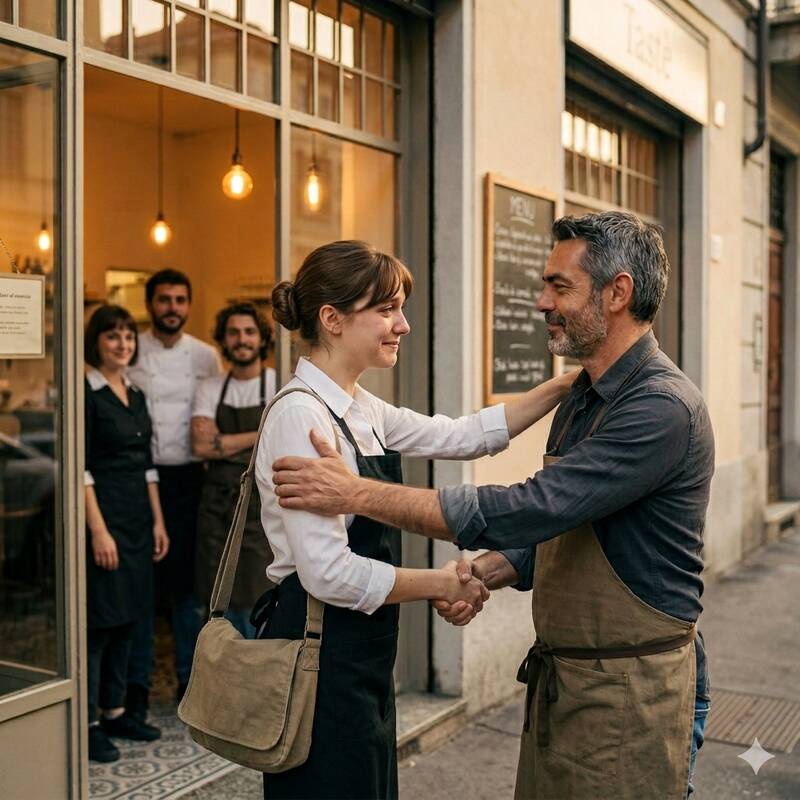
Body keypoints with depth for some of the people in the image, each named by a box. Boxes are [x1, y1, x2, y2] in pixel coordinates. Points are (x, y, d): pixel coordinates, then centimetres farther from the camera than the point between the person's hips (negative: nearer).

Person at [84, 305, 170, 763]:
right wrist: (98, 530, -18)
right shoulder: (86, 394, -9)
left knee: (128, 618, 12)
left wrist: (158, 521, 10)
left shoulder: (136, 395, 12)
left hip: (138, 519, 8)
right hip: (103, 514, -8)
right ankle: (89, 722, 8)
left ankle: (114, 711, 23)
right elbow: (81, 469, -14)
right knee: (99, 621, -2)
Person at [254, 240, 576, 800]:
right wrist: (442, 584, -13)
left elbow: (465, 436, 12)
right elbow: (329, 572, -25)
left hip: (361, 660, 9)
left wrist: (565, 387, 5)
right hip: (321, 662, -9)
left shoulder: (360, 409, 6)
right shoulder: (301, 417, -21)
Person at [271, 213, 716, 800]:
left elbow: (530, 509, -27)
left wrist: (358, 494, -24)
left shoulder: (663, 407, -22)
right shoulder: (582, 399, 10)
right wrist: (484, 573, -4)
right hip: (557, 679, 8)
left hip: (633, 693, -8)